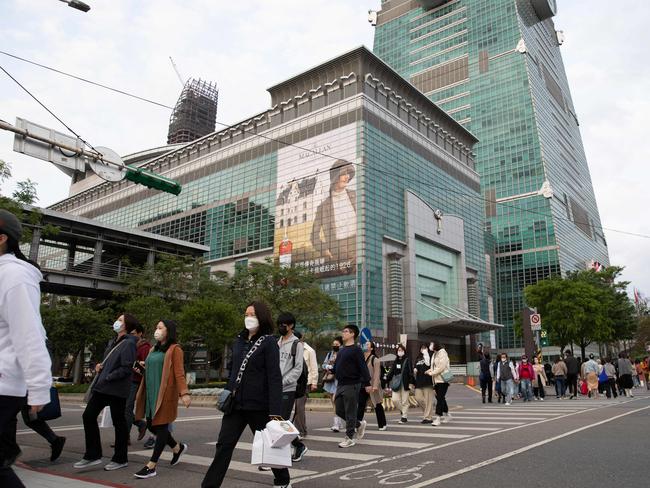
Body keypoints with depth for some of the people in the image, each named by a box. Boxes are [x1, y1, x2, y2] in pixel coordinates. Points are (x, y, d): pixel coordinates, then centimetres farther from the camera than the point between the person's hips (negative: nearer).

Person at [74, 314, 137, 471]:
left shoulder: (128, 344, -13)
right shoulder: (113, 342, 14)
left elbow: (126, 369, -19)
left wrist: (107, 378, -17)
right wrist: (100, 366, 4)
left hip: (117, 389, -9)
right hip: (101, 387, 9)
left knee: (119, 422, 3)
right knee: (88, 416, 8)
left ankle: (120, 459, 17)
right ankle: (93, 455, 19)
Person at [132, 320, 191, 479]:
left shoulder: (174, 349, -6)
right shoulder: (154, 349, 17)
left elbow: (179, 373, -14)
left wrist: (184, 393, -24)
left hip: (165, 394, -8)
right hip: (151, 393, 8)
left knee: (161, 426, -4)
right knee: (152, 426, 12)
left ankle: (151, 466, 1)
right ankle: (178, 448, 32)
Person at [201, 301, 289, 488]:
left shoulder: (269, 342, -10)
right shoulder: (239, 341, 9)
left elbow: (274, 378, -16)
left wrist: (275, 411, -21)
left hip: (258, 405, -5)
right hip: (235, 403, 5)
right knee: (224, 445, 2)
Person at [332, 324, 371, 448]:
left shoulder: (356, 350, -9)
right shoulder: (341, 351, 15)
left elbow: (363, 367, -15)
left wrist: (367, 383, -20)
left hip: (352, 385, -8)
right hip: (340, 385, 8)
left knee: (350, 412, -2)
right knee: (339, 411, 12)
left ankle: (349, 438, 9)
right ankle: (359, 424, 30)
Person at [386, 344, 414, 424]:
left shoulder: (407, 360, -4)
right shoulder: (396, 361, 12)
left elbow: (410, 372, -8)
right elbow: (392, 372, 14)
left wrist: (410, 383, -13)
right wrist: (389, 381, 9)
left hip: (405, 383, -5)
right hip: (396, 383, 5)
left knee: (404, 401, 1)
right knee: (395, 399, -2)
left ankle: (404, 417, 12)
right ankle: (403, 411, 23)